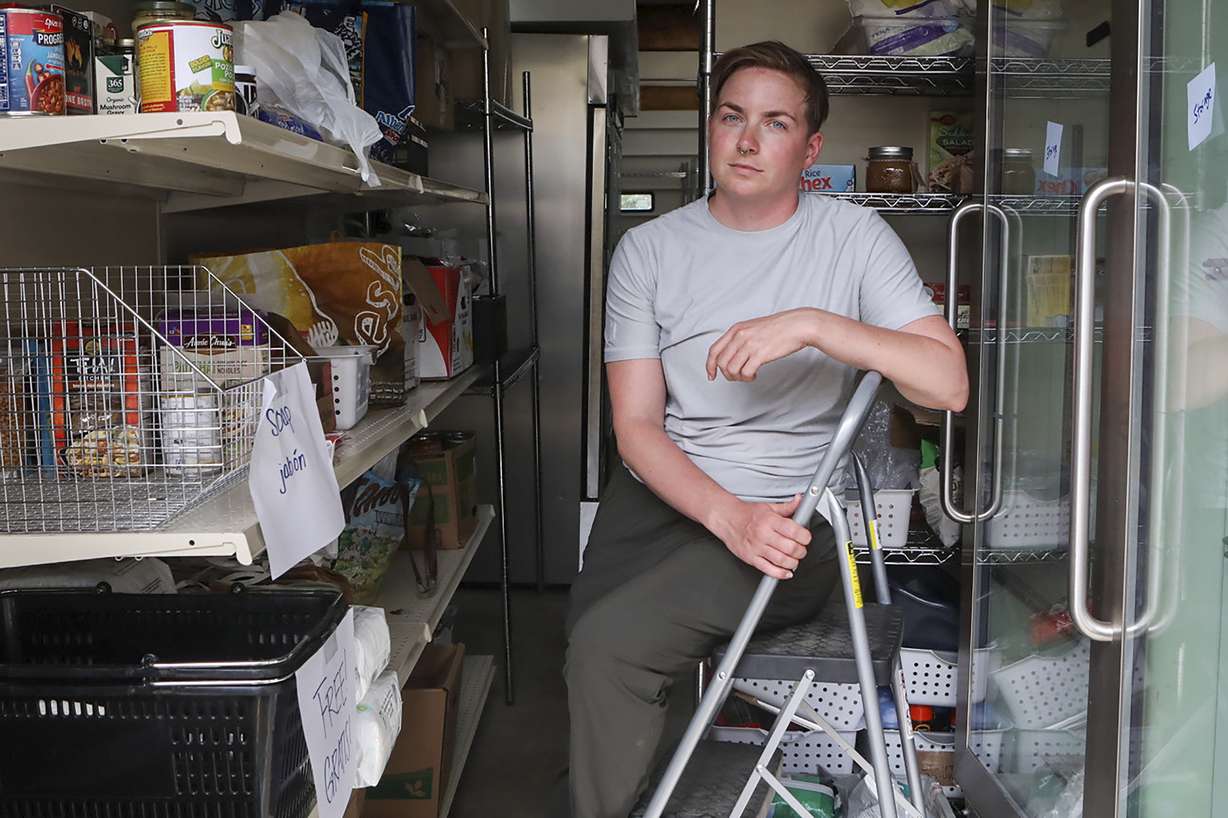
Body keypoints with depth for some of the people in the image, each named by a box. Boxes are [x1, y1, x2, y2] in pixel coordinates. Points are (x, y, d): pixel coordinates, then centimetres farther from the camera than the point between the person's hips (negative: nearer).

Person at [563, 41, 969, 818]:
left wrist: (813, 325, -24)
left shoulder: (854, 238, -1)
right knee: (591, 655, -11)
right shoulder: (648, 250, 4)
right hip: (658, 495, 4)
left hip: (788, 513, -3)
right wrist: (728, 516, -17)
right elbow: (636, 425, -1)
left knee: (608, 642, -21)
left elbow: (949, 383, -12)